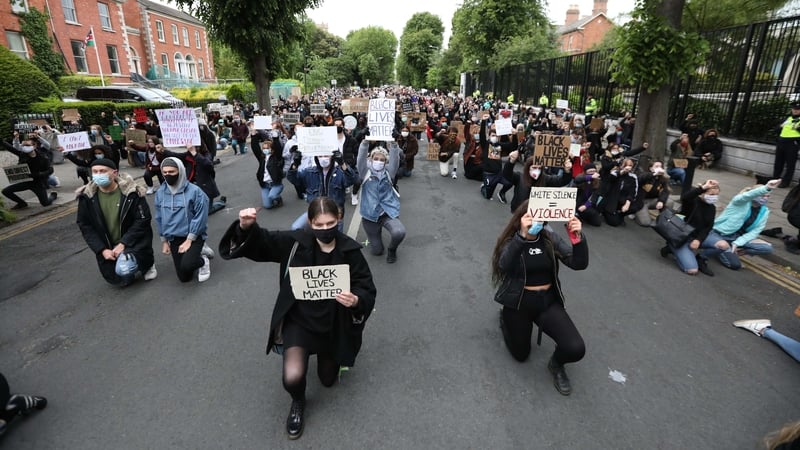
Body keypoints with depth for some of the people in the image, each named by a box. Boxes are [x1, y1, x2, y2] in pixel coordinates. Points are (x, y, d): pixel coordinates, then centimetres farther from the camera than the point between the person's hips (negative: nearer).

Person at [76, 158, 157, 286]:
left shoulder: (131, 192, -15)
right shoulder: (87, 196, -6)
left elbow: (143, 220, -15)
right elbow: (85, 226, 0)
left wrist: (123, 243, -20)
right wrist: (102, 250, -10)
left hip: (133, 242, -4)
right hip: (107, 247, 4)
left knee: (123, 269, -28)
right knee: (120, 280, 3)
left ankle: (148, 262, 5)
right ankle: (135, 264, 35)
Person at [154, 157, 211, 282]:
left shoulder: (194, 191, -16)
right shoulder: (160, 193, -1)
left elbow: (200, 217, -15)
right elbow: (159, 218, 10)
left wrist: (189, 240, -17)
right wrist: (164, 241, 10)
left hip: (194, 236, -5)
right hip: (173, 238, 5)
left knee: (187, 265, -29)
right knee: (184, 277, 5)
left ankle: (203, 261, 6)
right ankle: (195, 254, 35)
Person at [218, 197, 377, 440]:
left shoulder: (349, 251, -16)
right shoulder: (296, 242, -16)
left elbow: (368, 291, -12)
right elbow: (260, 241, -9)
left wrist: (356, 301, -35)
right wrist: (246, 227, -31)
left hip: (333, 325, 1)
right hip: (299, 320, -1)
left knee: (328, 379, 20)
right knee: (292, 378, -22)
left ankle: (325, 355, 55)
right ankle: (298, 403, 18)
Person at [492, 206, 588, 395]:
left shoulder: (551, 238, -3)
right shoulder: (511, 241, -11)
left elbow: (579, 264, -11)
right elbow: (504, 266, -32)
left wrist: (578, 237, -30)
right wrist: (522, 235, -43)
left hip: (548, 301, 2)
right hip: (519, 302, -2)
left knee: (576, 349, -17)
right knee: (520, 354, 13)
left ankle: (556, 364, 20)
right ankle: (506, 318, 41)